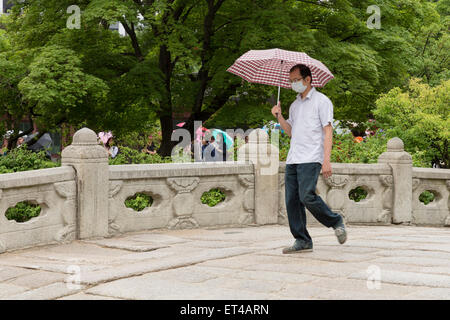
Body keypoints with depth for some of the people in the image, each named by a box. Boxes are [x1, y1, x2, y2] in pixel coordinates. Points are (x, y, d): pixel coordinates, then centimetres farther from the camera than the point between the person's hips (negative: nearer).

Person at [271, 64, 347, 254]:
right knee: (292, 201, 0)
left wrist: (326, 160, -15)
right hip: (292, 159, 7)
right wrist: (279, 117, 10)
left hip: (311, 159, -7)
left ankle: (336, 222, 3)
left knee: (307, 197, -19)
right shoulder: (294, 105, 22)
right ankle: (302, 241, 5)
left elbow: (328, 131, -6)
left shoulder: (321, 101, 0)